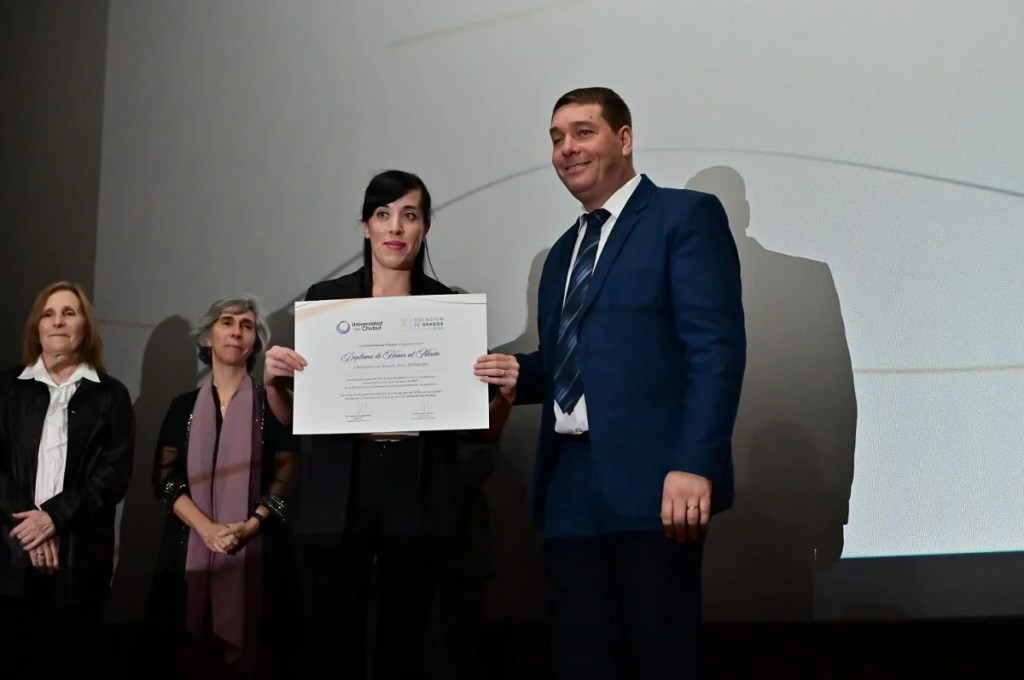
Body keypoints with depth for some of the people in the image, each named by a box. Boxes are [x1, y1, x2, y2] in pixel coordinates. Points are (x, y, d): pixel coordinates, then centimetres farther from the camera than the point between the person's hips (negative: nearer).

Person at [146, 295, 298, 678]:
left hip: (254, 550, -2)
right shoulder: (184, 407, 11)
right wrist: (207, 528, -13)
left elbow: (286, 478, 0)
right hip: (189, 546, 2)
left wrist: (248, 527, -15)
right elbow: (164, 479, 3)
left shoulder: (271, 405, 6)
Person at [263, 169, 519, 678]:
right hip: (338, 498, 0)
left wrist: (505, 393, -12)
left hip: (418, 499, 0)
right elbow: (295, 417, 10)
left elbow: (481, 430, 7)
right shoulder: (326, 298, 6)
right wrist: (273, 381, -9)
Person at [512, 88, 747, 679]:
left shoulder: (686, 216, -2)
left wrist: (693, 464, -22)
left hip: (650, 482, -7)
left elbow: (717, 348, -12)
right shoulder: (564, 252, 22)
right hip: (569, 487, 7)